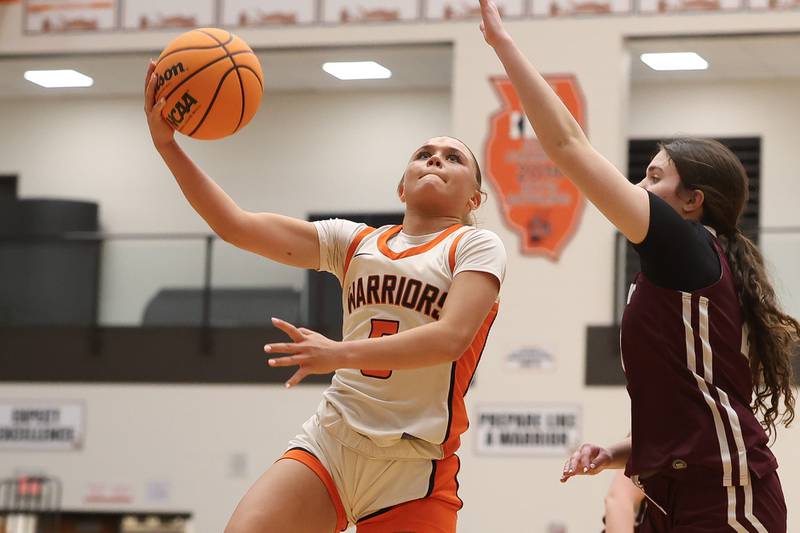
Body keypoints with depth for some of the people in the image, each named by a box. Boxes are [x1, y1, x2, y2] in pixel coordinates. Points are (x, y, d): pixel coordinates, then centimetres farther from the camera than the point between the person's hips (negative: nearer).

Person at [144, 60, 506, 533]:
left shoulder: (476, 246, 3)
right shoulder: (357, 242, 15)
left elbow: (451, 337, -15)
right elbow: (236, 225, 9)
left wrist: (342, 354, -25)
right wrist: (167, 144, -2)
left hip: (415, 464, -3)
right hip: (329, 442, 3)